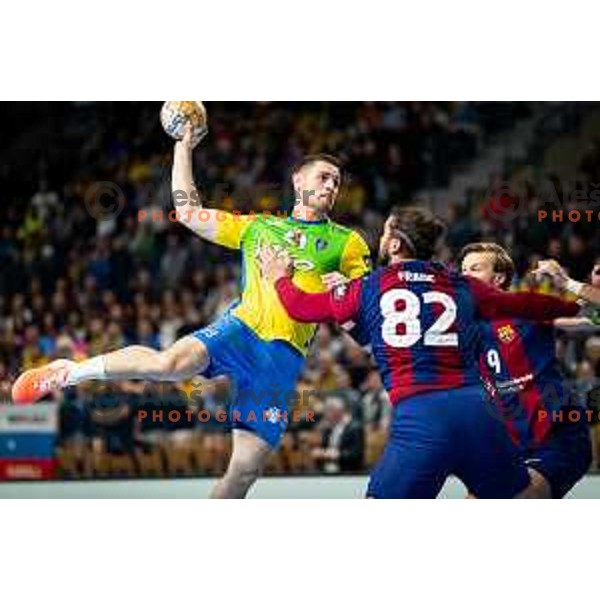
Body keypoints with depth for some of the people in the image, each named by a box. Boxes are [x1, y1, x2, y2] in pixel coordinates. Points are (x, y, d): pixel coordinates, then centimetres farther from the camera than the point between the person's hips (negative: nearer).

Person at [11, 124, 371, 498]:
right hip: (244, 326, 0)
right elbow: (189, 213, 25)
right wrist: (183, 151, 25)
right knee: (170, 364, -29)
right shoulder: (256, 226, 20)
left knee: (247, 467, -6)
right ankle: (70, 373, -7)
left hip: (286, 355, 0)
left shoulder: (347, 243, 15)